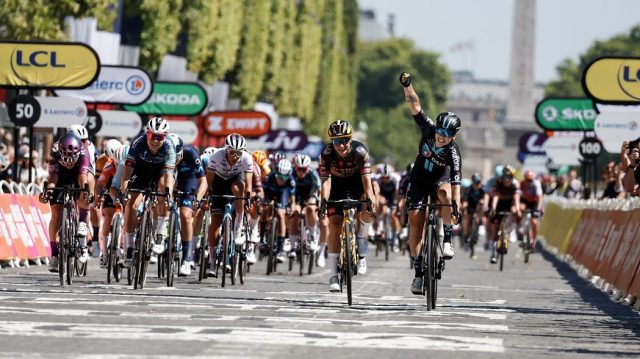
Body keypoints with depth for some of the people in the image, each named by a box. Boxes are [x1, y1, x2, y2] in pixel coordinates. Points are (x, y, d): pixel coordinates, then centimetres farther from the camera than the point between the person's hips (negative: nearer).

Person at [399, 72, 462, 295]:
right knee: (415, 223, -8)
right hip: (419, 181, 2)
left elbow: (455, 183, -34)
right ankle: (418, 272, -1)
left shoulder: (453, 153, -28)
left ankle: (447, 240, -27)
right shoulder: (428, 129, -21)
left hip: (439, 180, -2)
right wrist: (407, 86, -38)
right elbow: (415, 106, -23)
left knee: (445, 191, -39)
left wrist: (456, 207, -44)